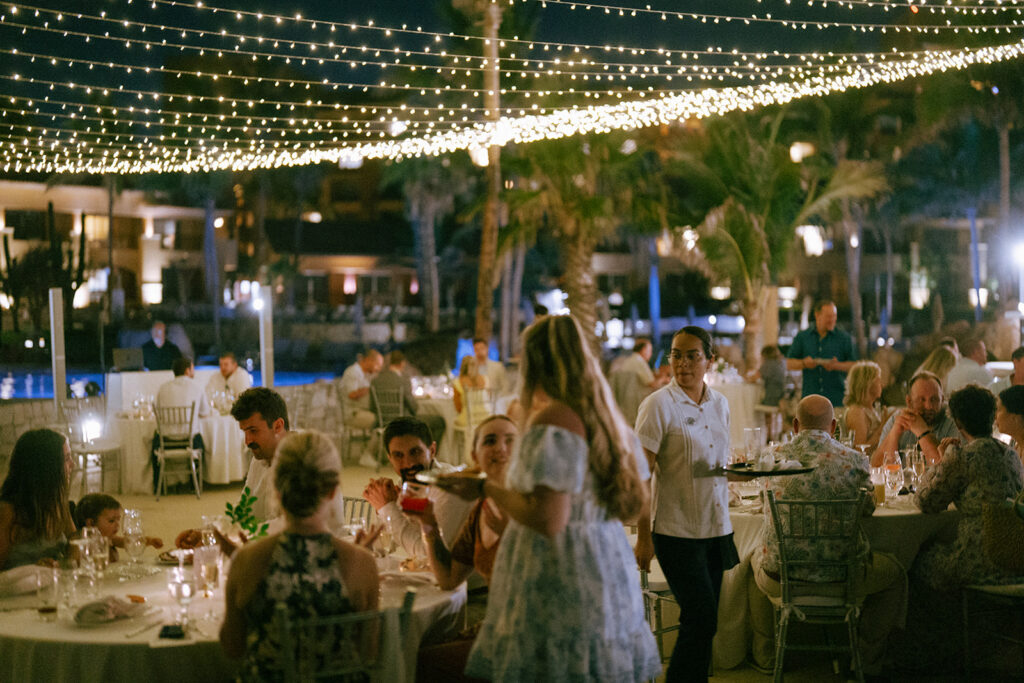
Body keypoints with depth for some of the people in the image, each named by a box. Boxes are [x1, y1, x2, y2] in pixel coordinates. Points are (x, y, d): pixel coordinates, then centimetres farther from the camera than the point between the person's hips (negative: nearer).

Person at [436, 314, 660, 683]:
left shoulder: (550, 422, -15)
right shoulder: (610, 419, 10)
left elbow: (547, 519, -22)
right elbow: (634, 505, 17)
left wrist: (486, 488, -11)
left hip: (561, 581, -9)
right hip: (609, 572, 9)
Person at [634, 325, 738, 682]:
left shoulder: (720, 403, 9)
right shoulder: (659, 404, -10)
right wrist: (643, 536, -15)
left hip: (717, 528, 6)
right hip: (677, 531, -6)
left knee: (704, 622, 9)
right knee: (701, 618, -10)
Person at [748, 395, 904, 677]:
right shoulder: (853, 460, -9)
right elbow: (867, 508, 10)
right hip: (839, 574, -2)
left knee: (755, 559, 38)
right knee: (894, 575, 27)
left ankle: (765, 654, 40)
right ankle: (867, 659, 30)